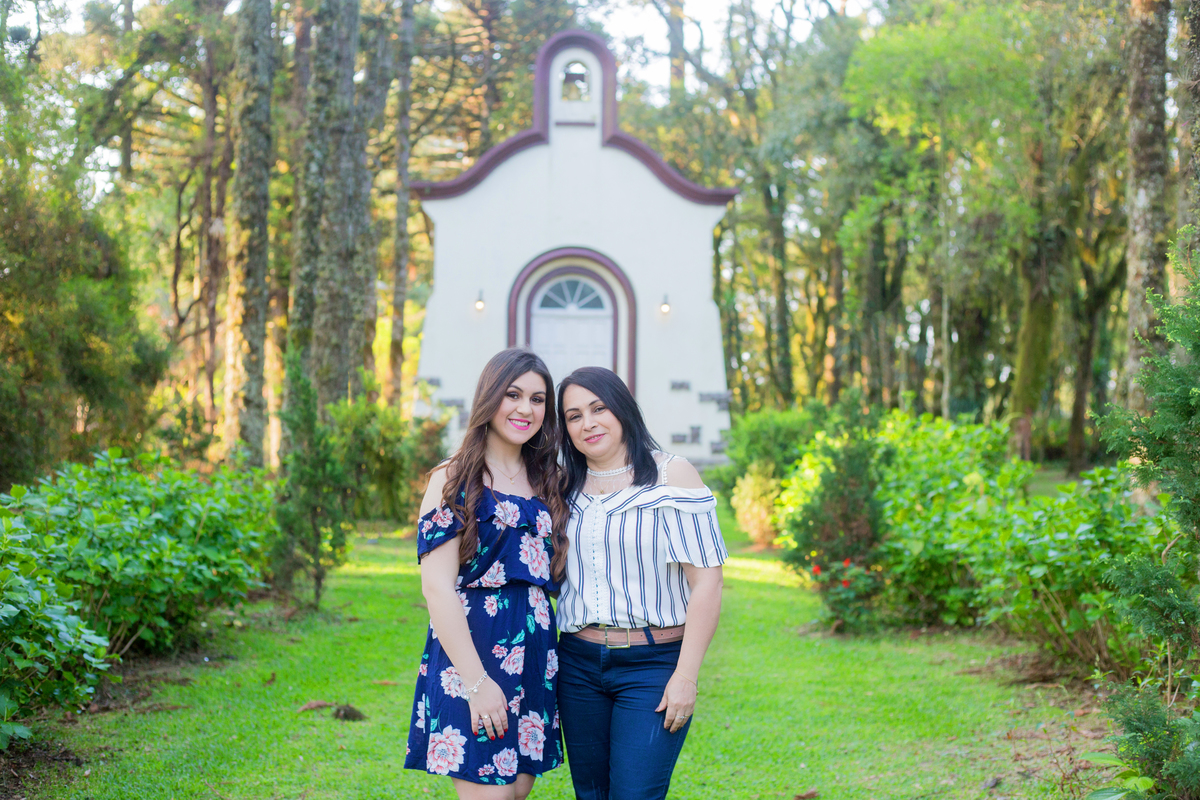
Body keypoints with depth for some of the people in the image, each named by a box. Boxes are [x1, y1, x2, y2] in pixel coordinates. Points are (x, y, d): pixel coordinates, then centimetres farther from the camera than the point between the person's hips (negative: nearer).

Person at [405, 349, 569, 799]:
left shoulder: (546, 483, 14)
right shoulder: (455, 480, -4)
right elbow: (437, 586, -12)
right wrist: (476, 681, -18)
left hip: (534, 656, 6)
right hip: (472, 652, -6)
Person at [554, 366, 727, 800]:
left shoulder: (671, 476, -6)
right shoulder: (567, 487, 10)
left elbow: (707, 581, -10)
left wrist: (686, 676, -15)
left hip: (653, 664, -5)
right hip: (578, 663, 5)